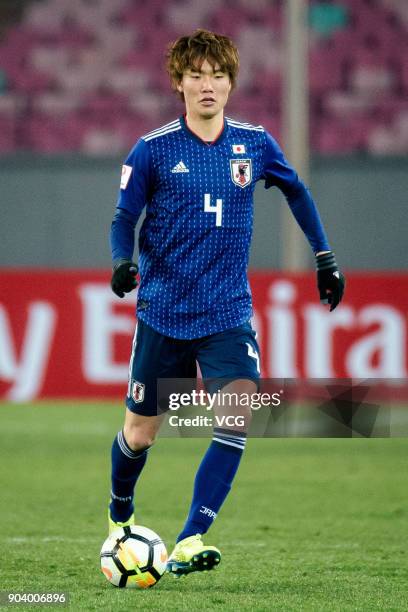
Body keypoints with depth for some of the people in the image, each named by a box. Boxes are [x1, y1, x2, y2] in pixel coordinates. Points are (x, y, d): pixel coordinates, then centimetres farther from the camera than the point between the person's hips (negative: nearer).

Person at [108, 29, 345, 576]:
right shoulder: (153, 150, -6)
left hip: (228, 312, 1)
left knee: (240, 413, -23)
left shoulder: (255, 144, 1)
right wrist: (123, 261, -21)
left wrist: (324, 256, 19)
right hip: (163, 313, -1)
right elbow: (125, 216, -1)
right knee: (140, 434, 8)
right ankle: (120, 516, 41)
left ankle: (188, 545, -23)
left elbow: (295, 190, 20)